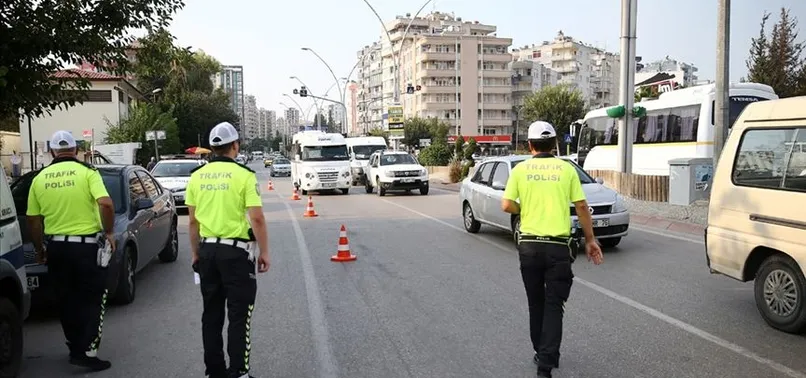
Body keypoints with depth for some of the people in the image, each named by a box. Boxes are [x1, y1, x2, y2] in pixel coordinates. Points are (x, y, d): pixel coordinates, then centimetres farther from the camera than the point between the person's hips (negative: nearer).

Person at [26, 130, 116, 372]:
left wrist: (39, 250, 20)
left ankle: (76, 348, 27)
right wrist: (108, 232, -7)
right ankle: (87, 352, -2)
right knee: (92, 299, 5)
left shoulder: (40, 178, 6)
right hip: (86, 245, -4)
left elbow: (33, 219, 9)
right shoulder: (87, 172, -7)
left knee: (68, 300, 17)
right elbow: (106, 204, -21)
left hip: (56, 247, 4)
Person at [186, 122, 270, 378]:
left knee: (211, 313, 14)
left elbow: (193, 221, 9)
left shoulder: (197, 176, 6)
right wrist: (264, 252, -6)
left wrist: (195, 253, 18)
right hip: (236, 251, -5)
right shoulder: (244, 175, -10)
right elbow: (257, 219, -14)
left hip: (207, 250, 6)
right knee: (238, 315, 2)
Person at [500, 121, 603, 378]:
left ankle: (541, 354, 29)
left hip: (529, 245, 1)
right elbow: (581, 206, 1)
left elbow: (506, 206, -4)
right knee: (553, 305, 3)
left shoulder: (520, 169, 0)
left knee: (536, 303, 16)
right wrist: (590, 239, 11)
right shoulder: (566, 168, 0)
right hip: (558, 246, -1)